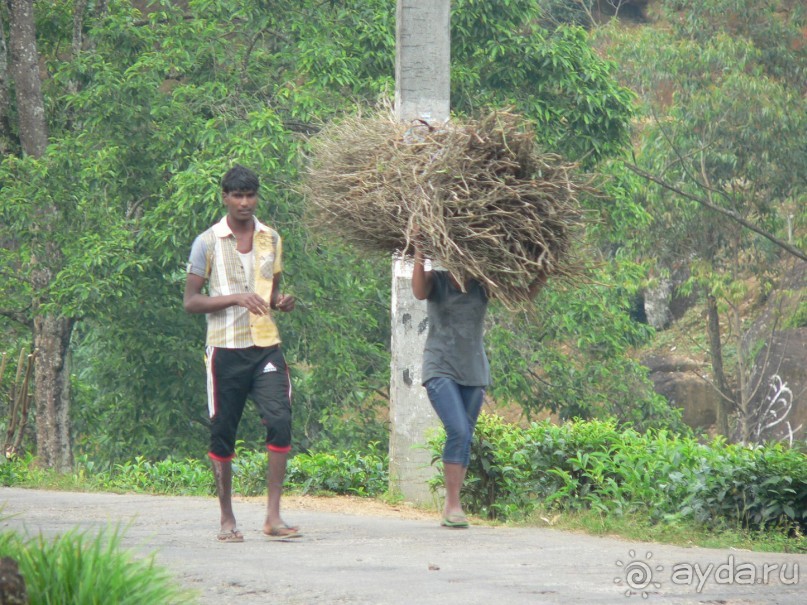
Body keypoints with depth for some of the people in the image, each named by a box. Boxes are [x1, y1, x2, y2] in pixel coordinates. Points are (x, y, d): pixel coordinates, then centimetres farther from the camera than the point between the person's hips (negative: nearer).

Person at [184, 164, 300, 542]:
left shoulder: (271, 239, 13)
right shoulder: (208, 243, 1)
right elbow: (190, 301, -2)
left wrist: (282, 302, 0)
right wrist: (236, 298, -16)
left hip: (266, 345, 3)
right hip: (226, 349, -3)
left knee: (280, 420, -14)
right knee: (223, 432, 2)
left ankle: (273, 516, -12)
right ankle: (227, 519, 13)